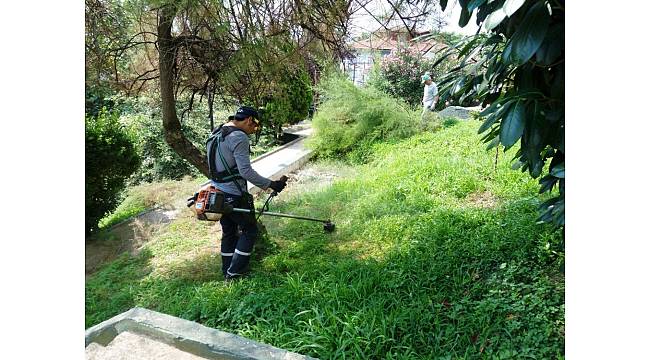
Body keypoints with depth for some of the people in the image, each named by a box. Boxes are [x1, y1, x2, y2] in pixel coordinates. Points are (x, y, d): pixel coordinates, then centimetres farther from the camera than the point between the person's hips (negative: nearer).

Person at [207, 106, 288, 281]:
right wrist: (271, 184, -19)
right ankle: (234, 273, 9)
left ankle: (227, 271, 28)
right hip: (234, 195, -9)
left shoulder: (215, 134, 12)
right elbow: (246, 171, -24)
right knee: (249, 230, 7)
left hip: (217, 193, 9)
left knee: (228, 232, 18)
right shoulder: (239, 137, -18)